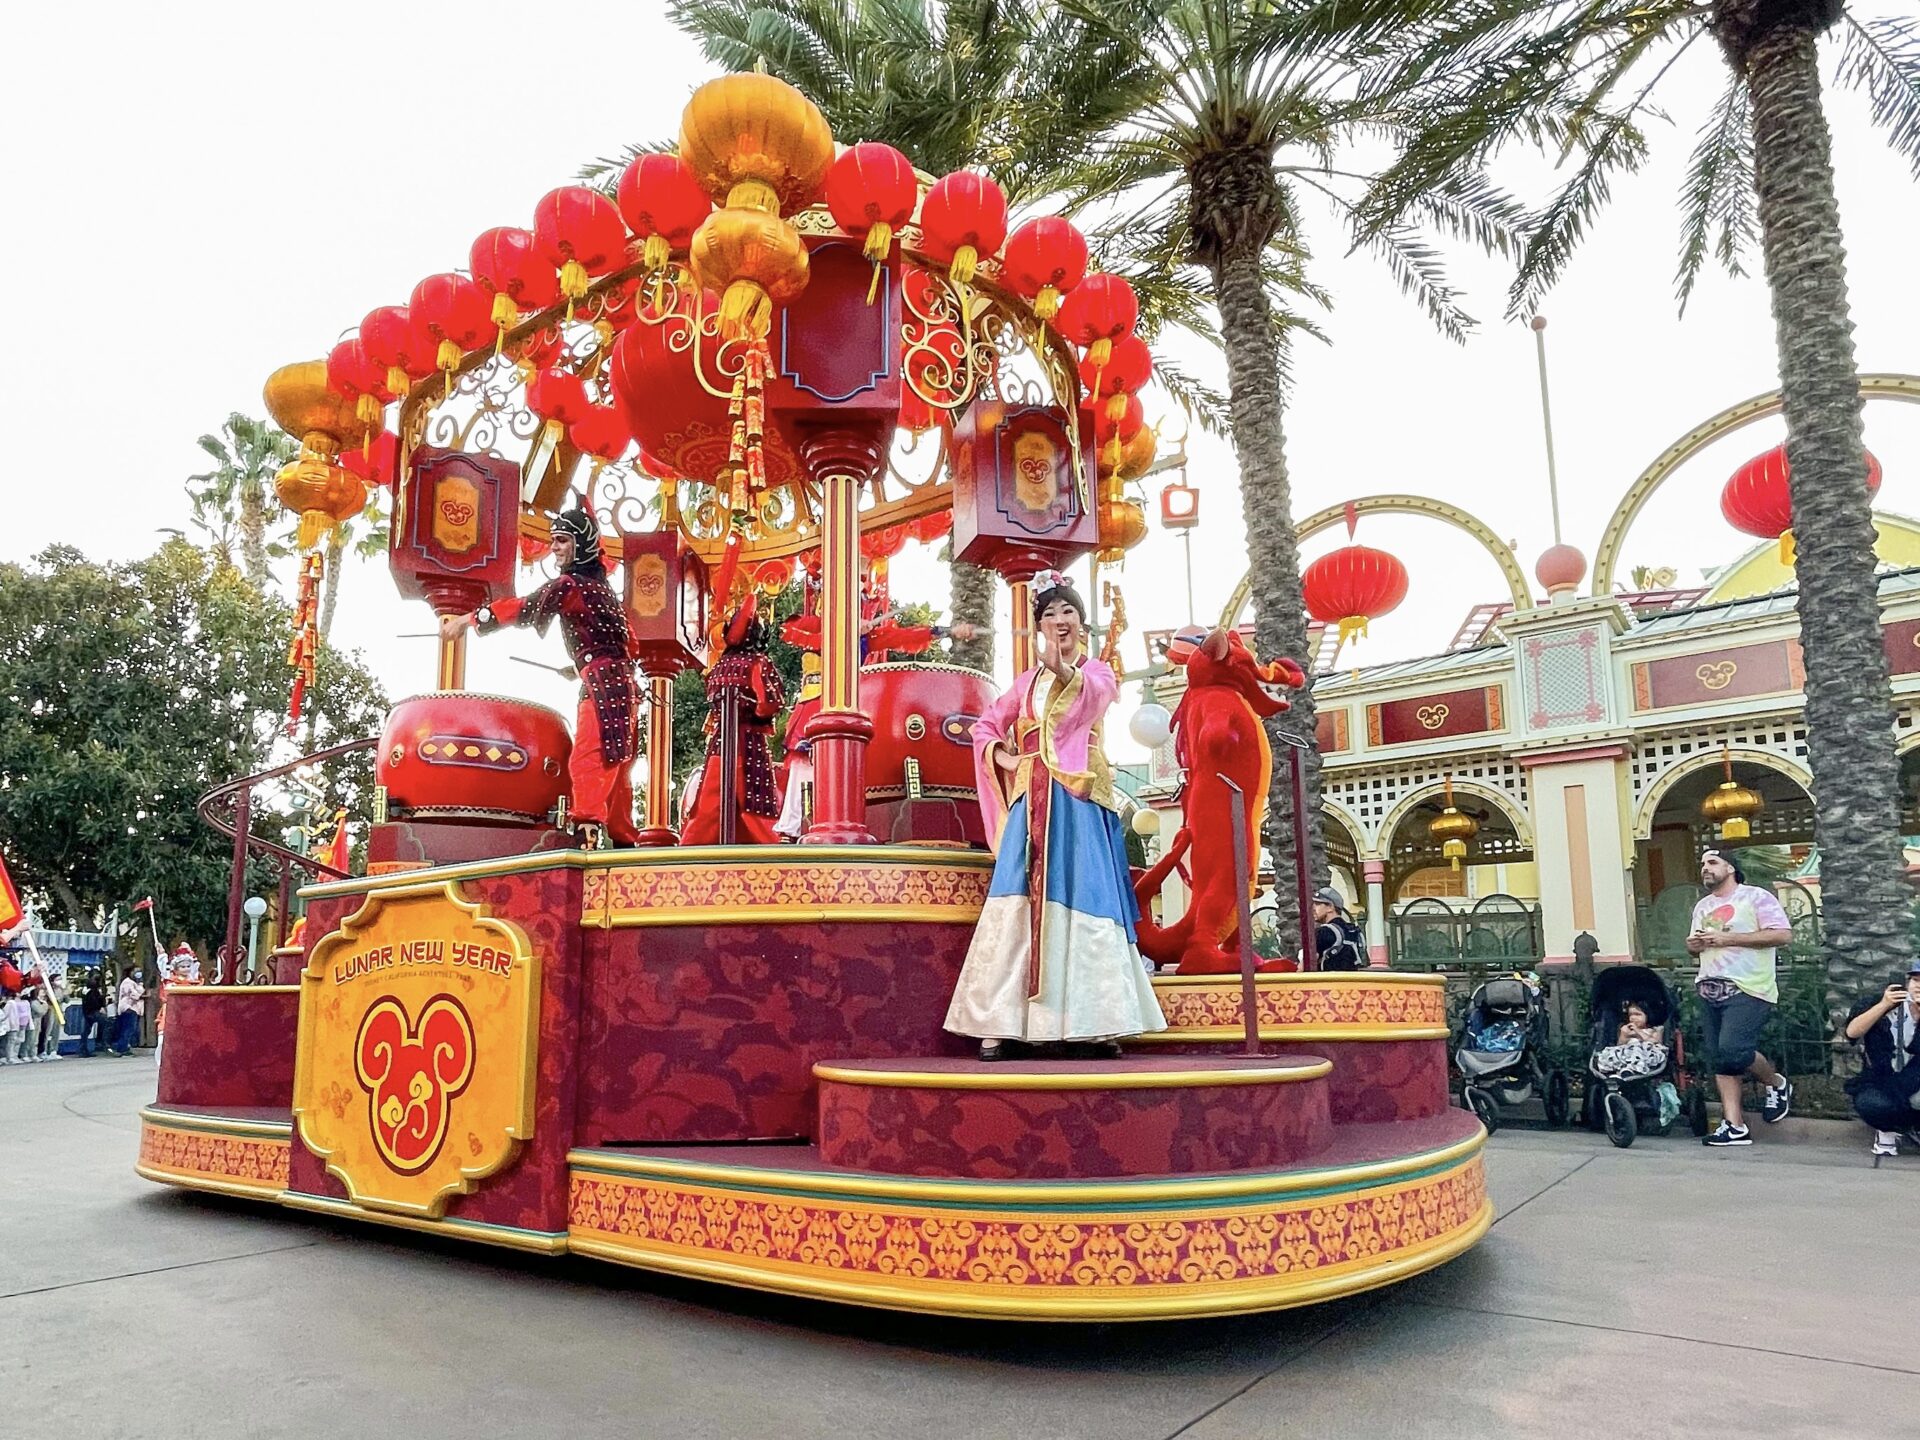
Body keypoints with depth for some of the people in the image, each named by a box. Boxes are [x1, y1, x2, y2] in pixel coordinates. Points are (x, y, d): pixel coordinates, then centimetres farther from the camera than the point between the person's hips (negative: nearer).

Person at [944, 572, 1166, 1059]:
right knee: (1017, 903, -4)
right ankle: (999, 1022, -4)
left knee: (1083, 901, -9)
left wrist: (1062, 670, -40)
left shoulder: (1095, 673, 7)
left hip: (1079, 801, -3)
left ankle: (1096, 1022, -6)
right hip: (1031, 803, 3)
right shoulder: (1028, 682, 20)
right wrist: (1000, 755, 2)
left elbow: (1091, 693, -18)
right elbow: (987, 725, 24)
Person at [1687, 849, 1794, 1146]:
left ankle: (1777, 1084, 13)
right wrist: (1693, 944, 1)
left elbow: (1783, 934, -14)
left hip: (1747, 990, -7)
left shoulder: (1756, 897, -5)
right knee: (1720, 1059, 4)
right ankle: (1734, 1126, 6)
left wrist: (1729, 938, -18)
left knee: (1733, 1051, -18)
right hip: (1710, 991, 8)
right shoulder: (1702, 906, 18)